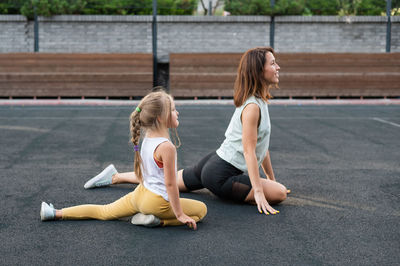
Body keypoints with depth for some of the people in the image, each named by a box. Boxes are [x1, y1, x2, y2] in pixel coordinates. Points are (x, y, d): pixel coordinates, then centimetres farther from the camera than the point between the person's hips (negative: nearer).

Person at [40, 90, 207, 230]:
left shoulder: (146, 139, 2)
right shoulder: (167, 147, -24)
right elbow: (170, 183, -22)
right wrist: (180, 215, -15)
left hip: (140, 194, 8)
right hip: (158, 201, -8)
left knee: (105, 212, 20)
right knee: (201, 209, 4)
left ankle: (56, 213, 14)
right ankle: (159, 220, -6)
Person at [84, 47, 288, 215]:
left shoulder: (260, 102, 12)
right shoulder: (252, 107, -20)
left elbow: (261, 144, 18)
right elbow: (249, 151, -24)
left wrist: (271, 177, 20)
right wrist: (258, 191, -26)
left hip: (214, 164, 10)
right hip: (220, 175, -10)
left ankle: (115, 176, 30)